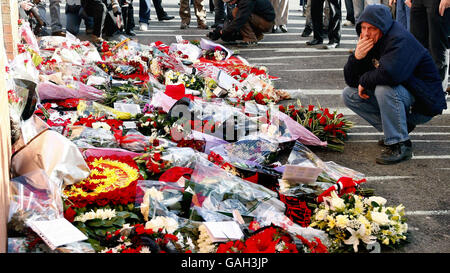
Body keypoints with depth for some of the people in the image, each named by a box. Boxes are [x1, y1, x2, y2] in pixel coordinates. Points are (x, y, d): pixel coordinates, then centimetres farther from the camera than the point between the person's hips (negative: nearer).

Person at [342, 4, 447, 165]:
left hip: (423, 104, -9)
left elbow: (389, 74, -41)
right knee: (349, 95, 3)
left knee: (384, 89, -35)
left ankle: (400, 144, -21)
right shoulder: (368, 43, 2)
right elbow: (350, 81, 1)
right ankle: (397, 128, 7)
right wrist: (357, 57, -19)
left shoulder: (400, 40, -23)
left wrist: (364, 81, -21)